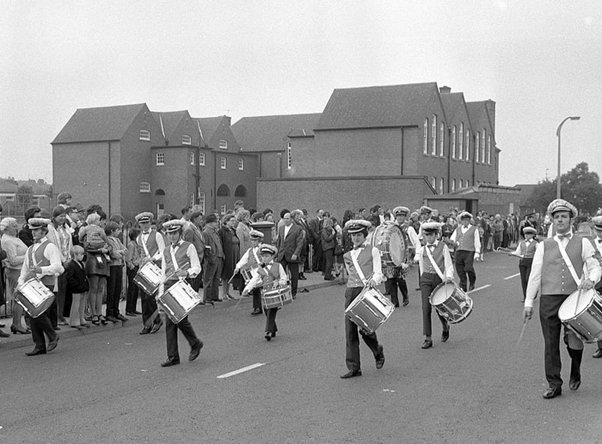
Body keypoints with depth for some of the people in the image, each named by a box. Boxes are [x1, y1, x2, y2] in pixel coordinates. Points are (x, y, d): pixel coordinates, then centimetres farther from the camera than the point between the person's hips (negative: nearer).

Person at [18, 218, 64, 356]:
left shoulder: (50, 247, -4)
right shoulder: (30, 249, 20)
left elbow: (57, 266, -15)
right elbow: (25, 269, 24)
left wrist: (42, 269, -29)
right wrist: (21, 283, 11)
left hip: (46, 285, -7)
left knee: (39, 314, -14)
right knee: (31, 315, 3)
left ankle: (53, 337, 10)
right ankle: (39, 346, 10)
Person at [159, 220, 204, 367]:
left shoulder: (189, 247, 3)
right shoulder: (166, 251, 19)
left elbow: (197, 268, -1)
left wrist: (187, 272, -21)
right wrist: (160, 292, 13)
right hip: (169, 285, 5)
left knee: (180, 319, -12)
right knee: (169, 321, 0)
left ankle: (195, 344, 15)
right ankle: (173, 357, 5)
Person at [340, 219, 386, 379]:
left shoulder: (373, 251, 6)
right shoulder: (347, 256, 19)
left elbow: (378, 273, -3)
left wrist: (373, 280, -23)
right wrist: (363, 281, 9)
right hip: (351, 292, 5)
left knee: (365, 328, -12)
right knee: (350, 330, -1)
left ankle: (378, 352, 20)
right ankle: (353, 368, 5)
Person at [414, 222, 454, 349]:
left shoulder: (443, 247, 1)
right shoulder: (422, 249, 9)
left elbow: (449, 265, -1)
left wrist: (449, 276, -17)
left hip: (439, 279, -2)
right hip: (426, 279, 2)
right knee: (426, 308, -8)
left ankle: (445, 327, 35)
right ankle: (428, 338, -4)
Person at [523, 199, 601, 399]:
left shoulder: (583, 243, 9)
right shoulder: (543, 246, 11)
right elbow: (535, 274, 8)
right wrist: (529, 302, 3)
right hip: (549, 300, 1)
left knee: (574, 342, -1)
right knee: (551, 343, 1)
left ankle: (575, 373, 30)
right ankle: (554, 384, 11)